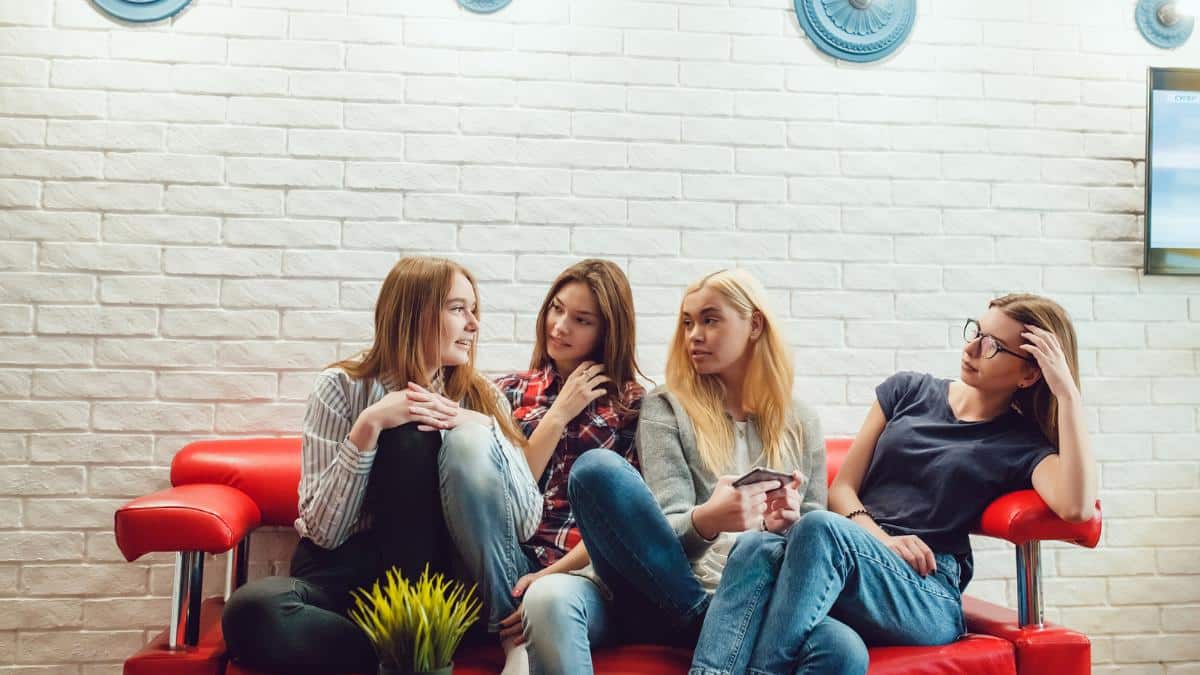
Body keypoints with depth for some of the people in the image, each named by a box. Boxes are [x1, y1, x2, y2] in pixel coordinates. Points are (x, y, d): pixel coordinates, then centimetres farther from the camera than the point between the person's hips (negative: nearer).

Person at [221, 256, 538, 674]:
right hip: (344, 570, -1)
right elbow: (323, 530, -13)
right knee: (253, 613, -34)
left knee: (471, 441, -24)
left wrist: (486, 431, -18)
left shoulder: (482, 399, 1)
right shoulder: (341, 387, -6)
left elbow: (527, 523, -7)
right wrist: (368, 426, -22)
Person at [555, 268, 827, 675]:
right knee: (598, 468, -27)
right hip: (666, 598, 1)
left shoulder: (800, 423, 18)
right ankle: (703, 622, -16)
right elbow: (666, 532, -3)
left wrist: (789, 527, -9)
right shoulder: (666, 408, 10)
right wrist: (706, 521, -26)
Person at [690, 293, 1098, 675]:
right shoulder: (908, 391, 20)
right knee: (758, 549, -34)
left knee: (820, 528, -36)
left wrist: (1068, 392, -8)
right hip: (847, 558, 3)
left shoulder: (1021, 444, 10)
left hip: (928, 599, -3)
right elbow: (841, 489, 15)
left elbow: (1076, 506, -13)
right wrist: (883, 541, -6)